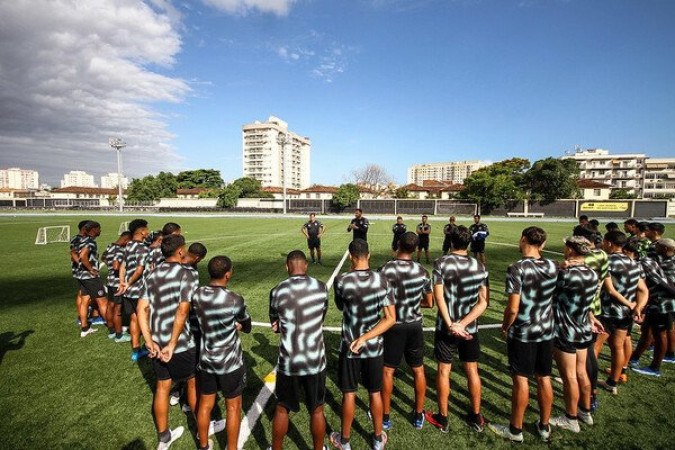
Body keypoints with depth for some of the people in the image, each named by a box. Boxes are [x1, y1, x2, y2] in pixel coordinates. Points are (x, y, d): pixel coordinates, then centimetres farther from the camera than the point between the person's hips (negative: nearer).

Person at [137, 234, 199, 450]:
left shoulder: (152, 275, 5)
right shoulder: (185, 274, -15)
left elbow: (142, 309, 0)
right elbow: (182, 312, -23)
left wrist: (149, 342, -3)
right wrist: (173, 345, -18)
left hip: (157, 342, 6)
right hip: (181, 343, -5)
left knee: (162, 386, 19)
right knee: (193, 382, 16)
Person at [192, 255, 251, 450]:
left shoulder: (197, 295, -10)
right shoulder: (235, 300, -24)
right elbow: (247, 327, -7)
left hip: (205, 361, 5)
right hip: (230, 363, -5)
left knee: (205, 404, 23)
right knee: (233, 407, 15)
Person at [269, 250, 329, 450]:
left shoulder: (277, 291, -11)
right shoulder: (321, 287, -8)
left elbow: (276, 326, 3)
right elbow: (321, 318, 5)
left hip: (288, 362, 0)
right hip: (316, 361, 1)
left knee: (282, 409, 22)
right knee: (317, 410, 21)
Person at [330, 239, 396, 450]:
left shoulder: (341, 280, -18)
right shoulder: (382, 280, -12)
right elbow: (390, 318, -13)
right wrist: (365, 338, -14)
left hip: (349, 348, -2)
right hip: (374, 347, 2)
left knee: (349, 394, 16)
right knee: (375, 393, 20)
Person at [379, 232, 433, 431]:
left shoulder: (386, 269, -17)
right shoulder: (421, 270, -7)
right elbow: (429, 303, 1)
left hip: (394, 326, -2)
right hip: (415, 326, 3)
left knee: (388, 371, 12)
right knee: (418, 370, 18)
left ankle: (385, 416, 26)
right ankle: (419, 415, 32)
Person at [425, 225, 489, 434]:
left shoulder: (441, 263, -12)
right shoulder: (480, 267, -2)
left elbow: (438, 296, -18)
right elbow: (483, 302, -6)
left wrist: (450, 324, -17)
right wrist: (463, 324, -13)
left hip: (446, 327, -3)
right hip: (470, 328, 3)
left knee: (444, 370, 10)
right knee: (472, 371, 17)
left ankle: (443, 418, 24)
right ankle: (476, 417, 34)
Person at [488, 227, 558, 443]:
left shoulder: (517, 268, -21)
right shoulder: (553, 267, -3)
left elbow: (513, 308, -21)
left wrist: (505, 326, -5)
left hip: (522, 333, -5)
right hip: (546, 331, 5)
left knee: (521, 380, 6)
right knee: (544, 379, 17)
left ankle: (515, 429, 22)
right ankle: (544, 427, 34)